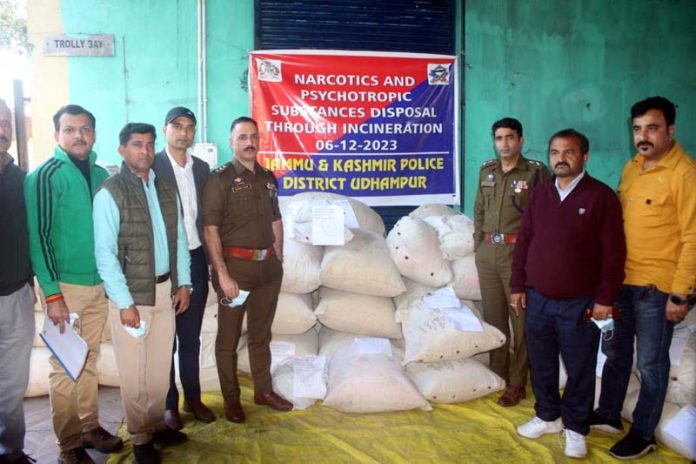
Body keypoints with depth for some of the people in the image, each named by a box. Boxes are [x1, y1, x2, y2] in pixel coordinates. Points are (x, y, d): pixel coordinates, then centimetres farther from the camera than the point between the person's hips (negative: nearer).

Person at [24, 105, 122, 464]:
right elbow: (38, 237, -12)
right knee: (64, 366, 4)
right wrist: (52, 293, -15)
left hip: (99, 283, 5)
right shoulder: (44, 176, -8)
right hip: (65, 285, -5)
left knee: (90, 360, 15)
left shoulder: (101, 174, 8)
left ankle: (89, 426, 29)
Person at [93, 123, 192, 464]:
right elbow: (105, 254, -14)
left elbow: (179, 238, 11)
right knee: (134, 372, 7)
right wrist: (125, 302, -16)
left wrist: (183, 283, 6)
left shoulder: (166, 190, 8)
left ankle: (157, 424, 34)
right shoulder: (110, 193, -11)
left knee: (160, 366, 16)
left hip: (165, 290, 5)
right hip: (132, 294, -5)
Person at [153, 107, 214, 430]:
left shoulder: (202, 168, 8)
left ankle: (192, 396, 29)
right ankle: (169, 402, 24)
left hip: (195, 260, 5)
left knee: (191, 336, 15)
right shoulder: (151, 166, -8)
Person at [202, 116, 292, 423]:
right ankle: (231, 398, 22)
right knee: (228, 337, 7)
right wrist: (222, 274, -18)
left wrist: (278, 260, 11)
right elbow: (210, 230, -13)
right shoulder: (220, 179, -8)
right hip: (235, 266, -5)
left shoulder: (268, 178, 11)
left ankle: (264, 390, 30)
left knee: (261, 334, 16)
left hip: (267, 266, 5)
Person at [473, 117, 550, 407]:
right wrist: (479, 243, 13)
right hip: (487, 253, 5)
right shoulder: (486, 171, 11)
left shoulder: (536, 172, -6)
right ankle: (497, 374, 27)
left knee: (521, 320, 2)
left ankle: (517, 383, 14)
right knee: (493, 317, 13)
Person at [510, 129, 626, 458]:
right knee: (541, 365, 15)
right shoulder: (540, 194, 7)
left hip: (579, 304, -4)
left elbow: (614, 252, -8)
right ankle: (548, 416, 35)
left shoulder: (601, 196, -7)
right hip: (537, 299, 4)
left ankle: (575, 428, 27)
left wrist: (605, 298, -9)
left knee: (579, 370, 9)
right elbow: (523, 241, 10)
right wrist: (518, 285, 7)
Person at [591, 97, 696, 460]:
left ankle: (643, 433, 26)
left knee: (650, 363, 8)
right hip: (620, 280, 7)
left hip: (656, 287, -7)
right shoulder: (631, 168, 8)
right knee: (615, 352, 19)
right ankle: (608, 415, 37)